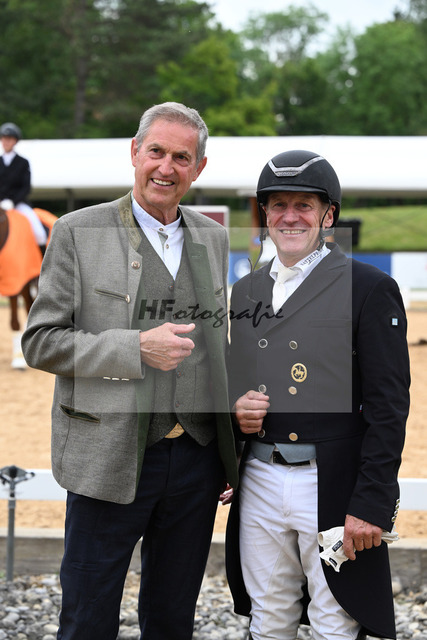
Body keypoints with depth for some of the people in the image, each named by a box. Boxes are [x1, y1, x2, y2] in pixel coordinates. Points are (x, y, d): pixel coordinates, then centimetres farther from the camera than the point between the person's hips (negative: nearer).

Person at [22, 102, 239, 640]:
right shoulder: (78, 232, -4)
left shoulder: (213, 239, 10)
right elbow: (40, 342, -7)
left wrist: (231, 454, 14)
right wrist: (136, 348, -19)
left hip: (196, 459, 4)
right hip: (109, 460, -4)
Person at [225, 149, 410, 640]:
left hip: (334, 487, -5)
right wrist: (236, 409, -1)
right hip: (260, 482, 5)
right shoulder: (246, 291, 14)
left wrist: (371, 505, -14)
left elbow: (388, 406, -9)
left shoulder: (370, 288, -4)